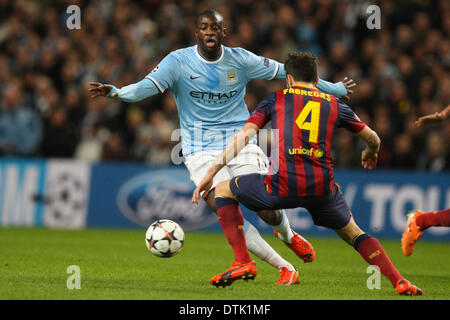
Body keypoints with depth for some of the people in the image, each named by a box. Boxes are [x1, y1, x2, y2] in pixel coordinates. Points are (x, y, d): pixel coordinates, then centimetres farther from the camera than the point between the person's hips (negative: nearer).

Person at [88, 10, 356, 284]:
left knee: (268, 211, -9)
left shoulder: (240, 60, 0)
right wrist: (115, 92, -36)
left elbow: (286, 72, 8)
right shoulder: (179, 61, -5)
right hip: (202, 151, -1)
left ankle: (288, 235, 32)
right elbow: (146, 87, -14)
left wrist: (334, 89, 14)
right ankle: (284, 268, -9)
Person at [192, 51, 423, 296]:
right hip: (322, 188, 2)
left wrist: (211, 172, 5)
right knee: (354, 234, 25)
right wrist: (370, 153, 55)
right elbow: (373, 139, 30)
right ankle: (400, 282, 9)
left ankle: (243, 262, 8)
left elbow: (244, 135, 4)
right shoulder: (334, 105, 20)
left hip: (282, 185, -2)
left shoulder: (276, 99, 14)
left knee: (223, 190, 21)